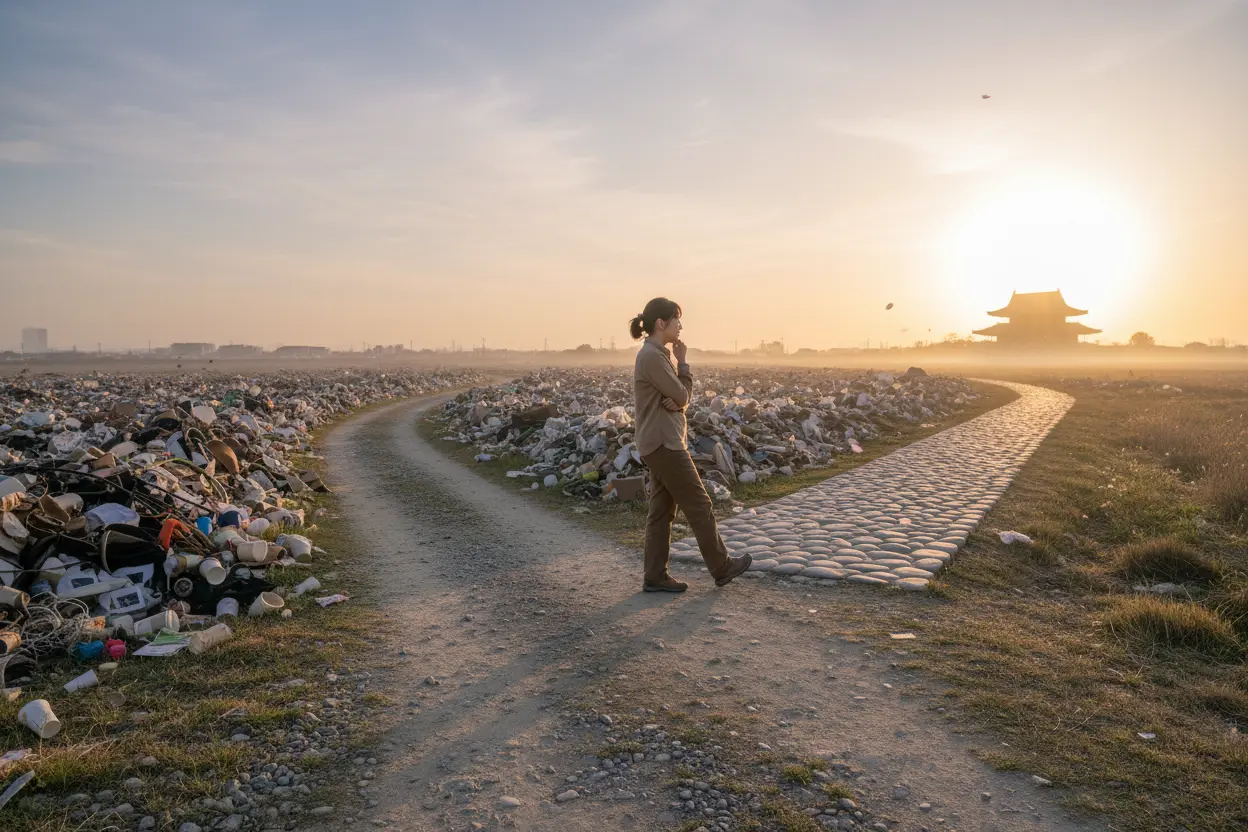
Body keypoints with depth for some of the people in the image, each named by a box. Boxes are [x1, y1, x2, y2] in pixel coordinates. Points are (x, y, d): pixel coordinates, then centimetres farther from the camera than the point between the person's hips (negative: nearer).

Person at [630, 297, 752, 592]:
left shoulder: (657, 354, 15)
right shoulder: (652, 356, -17)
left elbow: (682, 397, 11)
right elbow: (683, 395, -14)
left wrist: (676, 402, -12)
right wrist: (683, 362, -2)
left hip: (660, 443, 10)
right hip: (663, 443, -10)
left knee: (662, 510, 10)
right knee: (699, 505, 1)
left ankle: (655, 576, 14)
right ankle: (722, 567, 14)